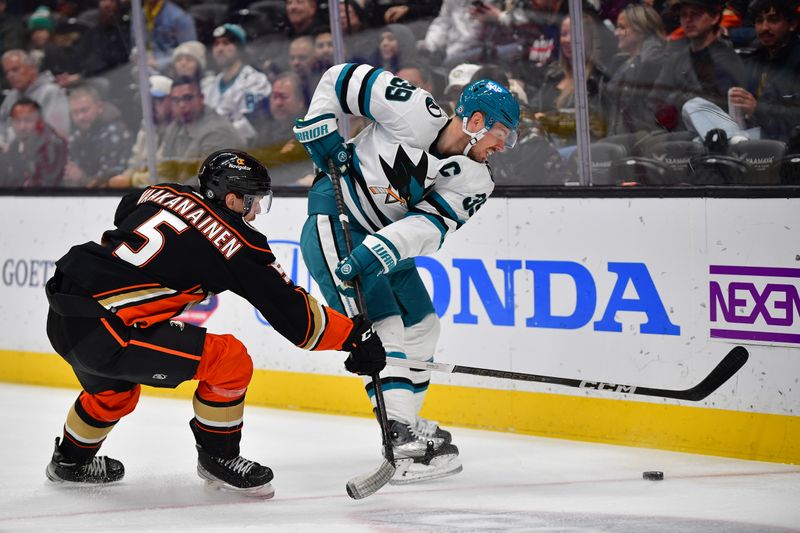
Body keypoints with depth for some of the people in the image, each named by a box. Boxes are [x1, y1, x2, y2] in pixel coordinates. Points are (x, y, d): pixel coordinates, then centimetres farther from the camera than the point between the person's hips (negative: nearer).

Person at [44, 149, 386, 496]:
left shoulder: (165, 194, 13)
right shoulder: (235, 240, -6)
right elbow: (292, 313, -4)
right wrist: (355, 333, 4)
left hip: (60, 321, 9)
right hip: (102, 334, -9)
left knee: (113, 390, 37)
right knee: (230, 359, -4)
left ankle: (71, 460, 56)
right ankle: (217, 457, 13)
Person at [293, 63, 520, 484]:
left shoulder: (474, 181, -6)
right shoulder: (413, 111, -21)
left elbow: (427, 227, -19)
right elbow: (341, 78, -11)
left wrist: (375, 254, -32)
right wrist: (319, 131, -14)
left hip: (385, 237, 8)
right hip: (334, 219, -8)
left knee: (421, 327, 12)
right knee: (381, 327, -17)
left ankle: (407, 425, 26)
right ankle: (400, 440, -22)